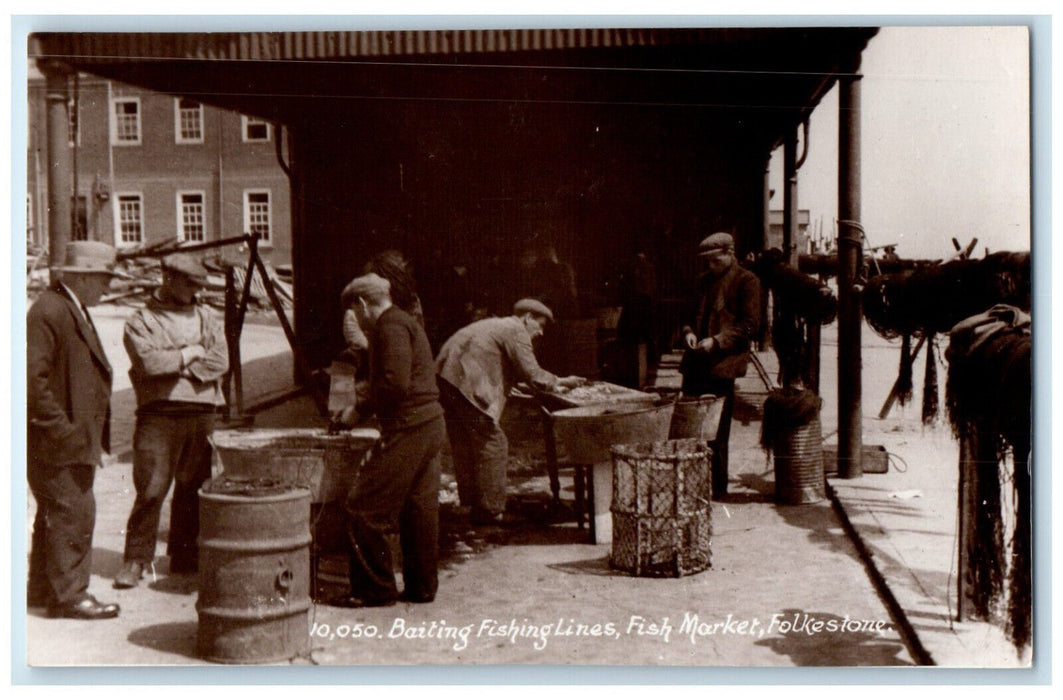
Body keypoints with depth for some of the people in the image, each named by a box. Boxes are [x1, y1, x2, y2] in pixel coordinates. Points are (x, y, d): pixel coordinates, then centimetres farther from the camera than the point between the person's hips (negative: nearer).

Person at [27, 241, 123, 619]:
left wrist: (91, 431, 19)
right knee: (73, 510, -6)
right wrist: (62, 429, -22)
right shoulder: (48, 312, -17)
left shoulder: (74, 310, 16)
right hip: (55, 441, -10)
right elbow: (33, 378, -23)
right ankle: (70, 594, 3)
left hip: (75, 437, 10)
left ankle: (42, 589, 27)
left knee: (55, 512, 17)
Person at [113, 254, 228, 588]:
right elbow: (149, 362, -13)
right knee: (151, 489, -6)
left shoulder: (206, 317, 17)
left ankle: (185, 556, 19)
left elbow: (220, 361, 1)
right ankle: (135, 559, 5)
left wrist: (173, 365, -6)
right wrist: (191, 353, -3)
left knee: (193, 488, 8)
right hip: (160, 414, -4)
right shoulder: (140, 322, 5)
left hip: (203, 413, 4)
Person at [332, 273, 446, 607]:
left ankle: (376, 589, 3)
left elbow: (395, 383, -22)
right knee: (420, 507, 14)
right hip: (431, 425, 11)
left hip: (407, 429, -11)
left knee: (364, 508, -4)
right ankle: (422, 586, 22)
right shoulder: (405, 322, 21)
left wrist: (366, 407, -7)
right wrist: (359, 412, 27)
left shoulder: (391, 326, -11)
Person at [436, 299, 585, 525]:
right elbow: (532, 374, -7)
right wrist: (561, 382, 5)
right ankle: (490, 510, -2)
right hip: (465, 383, -10)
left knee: (465, 444, 15)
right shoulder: (516, 331, -2)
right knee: (492, 443, -4)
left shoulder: (495, 325, 28)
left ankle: (474, 505, 22)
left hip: (446, 377, 10)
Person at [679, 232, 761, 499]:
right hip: (695, 363, 7)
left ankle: (717, 486, 7)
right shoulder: (704, 281, 20)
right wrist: (688, 331, 4)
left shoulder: (746, 281, -2)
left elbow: (750, 325, -8)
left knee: (716, 430, -2)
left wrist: (717, 341, -16)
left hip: (723, 365, -7)